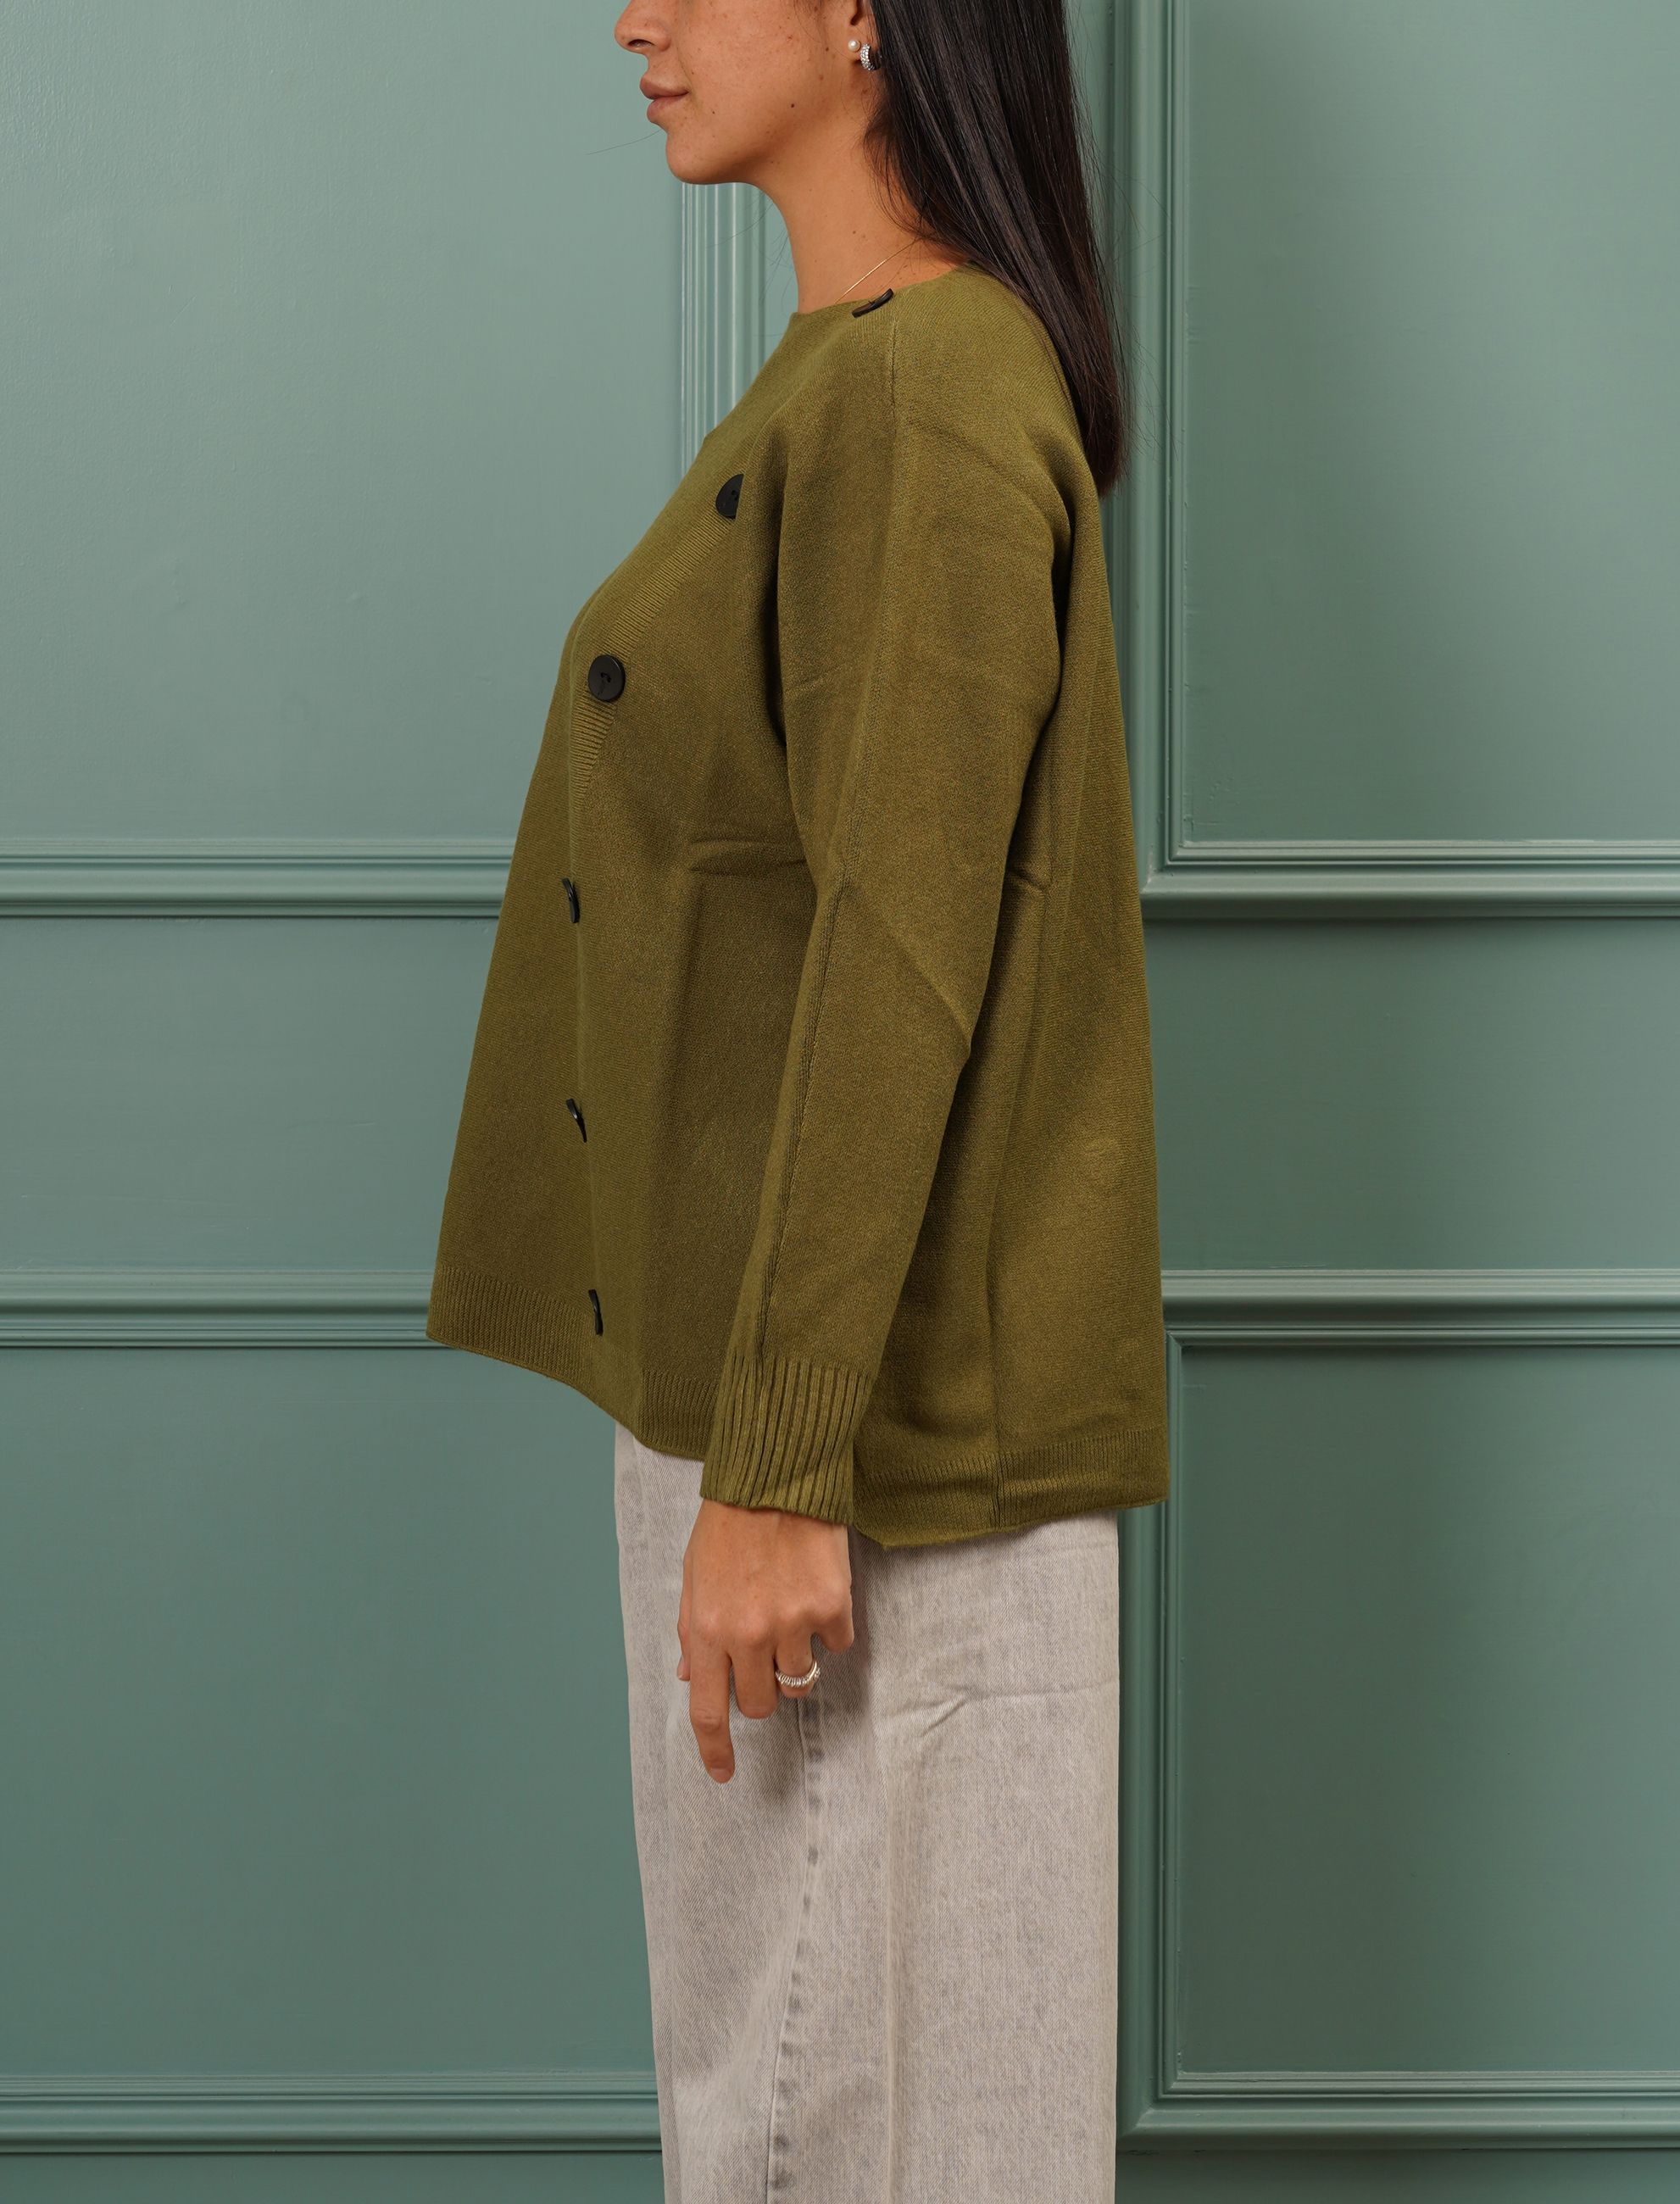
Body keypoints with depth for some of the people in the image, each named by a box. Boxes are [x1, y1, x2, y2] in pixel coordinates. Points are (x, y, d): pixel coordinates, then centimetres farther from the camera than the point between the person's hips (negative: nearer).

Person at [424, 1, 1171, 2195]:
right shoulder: (848, 375, 14)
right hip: (748, 1357, 10)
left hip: (873, 1415, -10)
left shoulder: (928, 396, -17)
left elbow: (899, 959, -22)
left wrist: (779, 1470, -22)